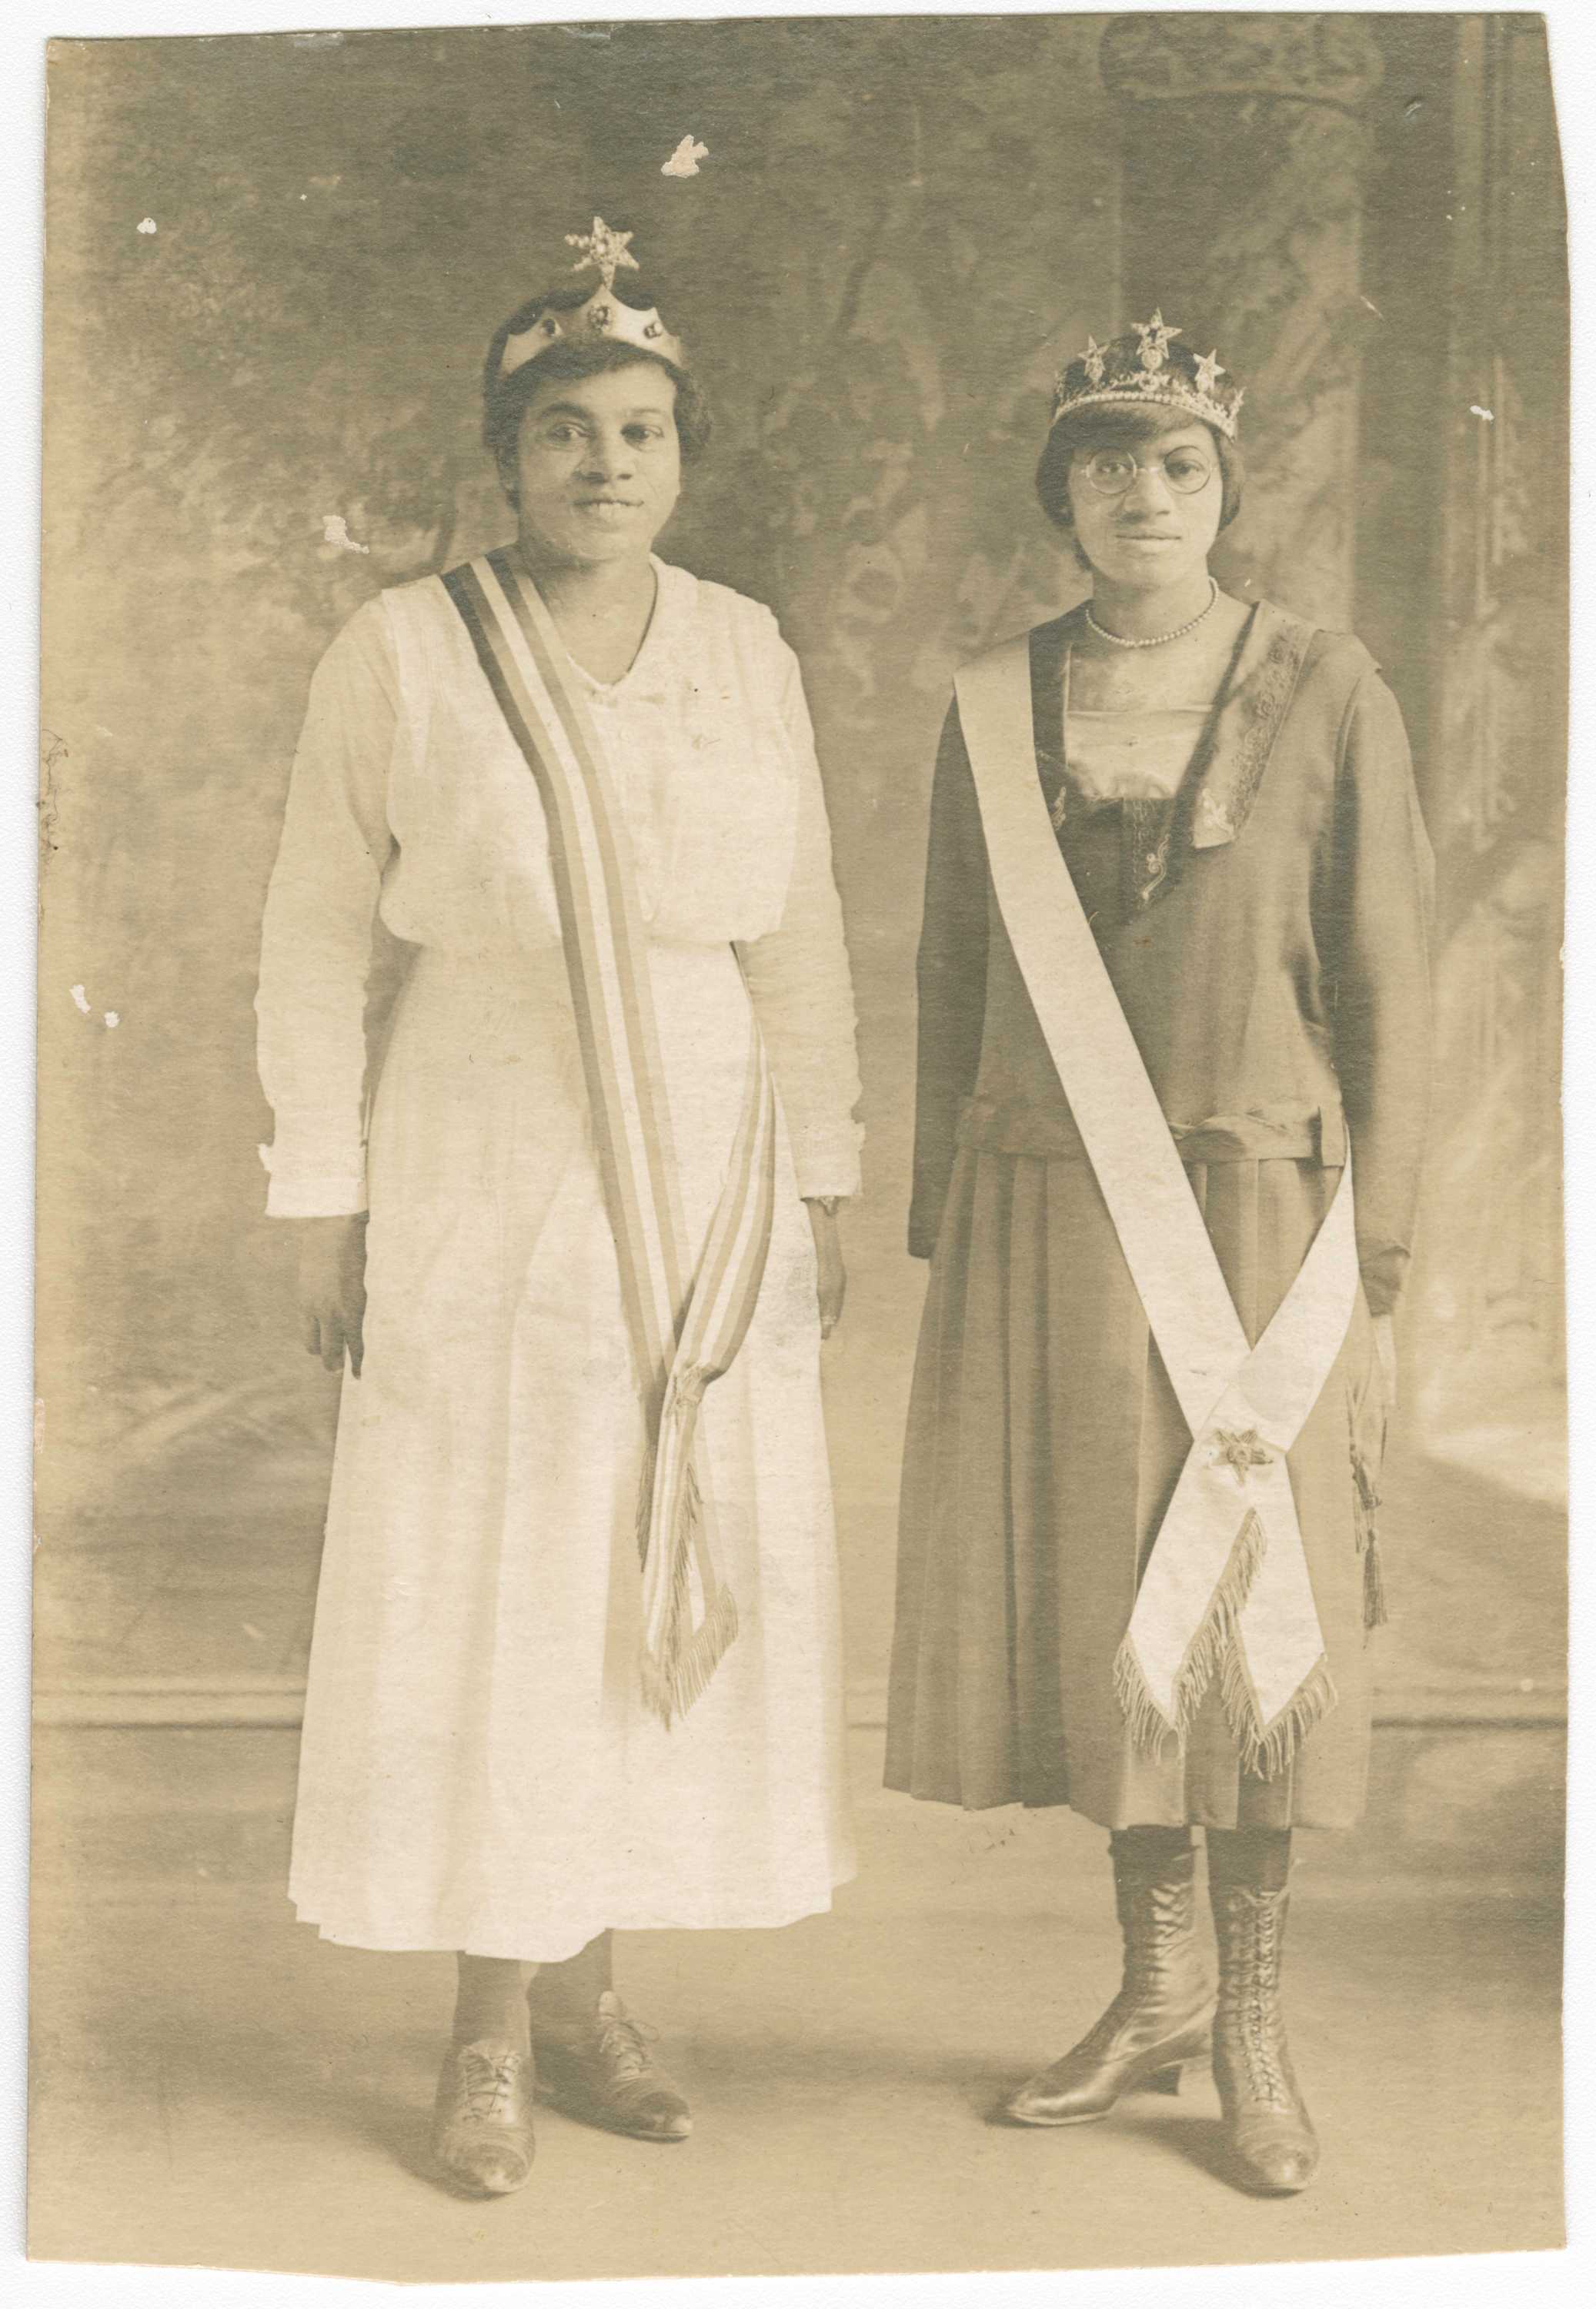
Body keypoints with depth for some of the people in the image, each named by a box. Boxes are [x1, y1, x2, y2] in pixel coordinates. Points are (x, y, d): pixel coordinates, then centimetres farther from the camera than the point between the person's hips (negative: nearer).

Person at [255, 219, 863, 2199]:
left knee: (661, 1580, 7)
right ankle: (489, 2035, 15)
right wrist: (322, 1200, -5)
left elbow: (799, 942, 8)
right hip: (483, 1190, -3)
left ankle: (585, 1990, 23)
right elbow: (314, 945, -2)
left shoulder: (748, 655, 4)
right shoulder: (400, 654, -6)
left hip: (705, 1188, 4)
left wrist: (823, 1183, 8)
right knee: (481, 1593, 1)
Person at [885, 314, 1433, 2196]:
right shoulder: (994, 711, 5)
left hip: (1255, 1216, -2)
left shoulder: (1327, 697, -3)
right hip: (1049, 1223, 3)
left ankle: (1253, 2021, 23)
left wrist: (1372, 1282, -5)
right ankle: (1159, 1983, 28)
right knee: (1096, 1614, 8)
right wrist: (947, 1254, 7)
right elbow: (951, 989, 8)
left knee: (1257, 1617, 5)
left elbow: (1389, 994, -2)